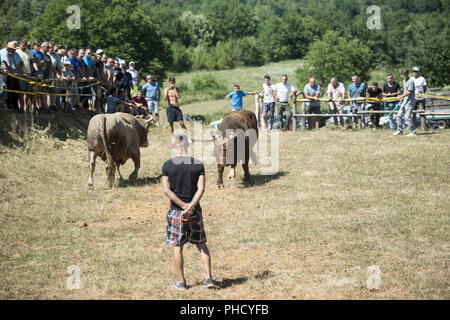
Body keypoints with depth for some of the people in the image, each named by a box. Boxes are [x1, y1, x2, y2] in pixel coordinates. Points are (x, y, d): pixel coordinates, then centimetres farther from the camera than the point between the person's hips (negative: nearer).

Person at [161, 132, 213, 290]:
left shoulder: (167, 165, -5)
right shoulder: (198, 165, -2)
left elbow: (167, 190, -11)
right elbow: (201, 188, -11)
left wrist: (183, 205, -12)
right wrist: (191, 206, -16)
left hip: (176, 212, -1)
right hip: (195, 212, 1)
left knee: (177, 247, 8)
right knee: (201, 244, 14)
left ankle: (181, 282, 13)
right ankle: (208, 278, 11)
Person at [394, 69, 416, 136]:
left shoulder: (411, 81, -14)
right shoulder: (404, 80, 14)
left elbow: (409, 92, -19)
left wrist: (401, 97, -18)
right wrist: (402, 97, 18)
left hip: (410, 101, -9)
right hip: (405, 101, 9)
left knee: (407, 117, -14)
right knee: (399, 115, 11)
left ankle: (413, 132, -9)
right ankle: (400, 130, 22)